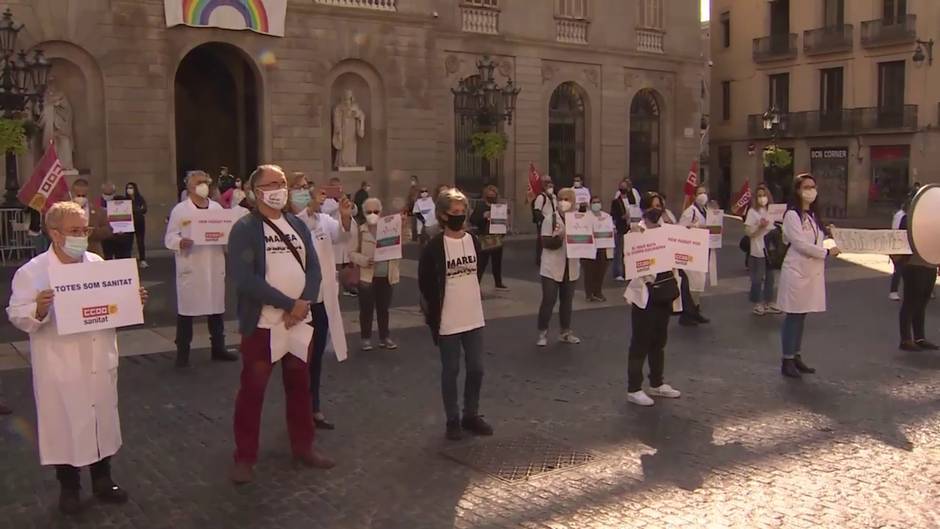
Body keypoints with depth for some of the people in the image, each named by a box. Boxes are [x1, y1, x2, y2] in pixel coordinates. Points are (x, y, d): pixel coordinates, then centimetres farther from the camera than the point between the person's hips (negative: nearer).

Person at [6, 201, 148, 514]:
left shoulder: (98, 265, 5)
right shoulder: (32, 272, -10)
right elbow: (17, 316, -12)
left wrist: (133, 301, -4)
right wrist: (38, 310, -31)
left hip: (99, 363, 5)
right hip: (61, 368, -4)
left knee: (102, 420, 15)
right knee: (64, 425, 7)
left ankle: (102, 480, 33)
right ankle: (69, 488, 26)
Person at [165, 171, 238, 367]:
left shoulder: (217, 207, 12)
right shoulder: (179, 210, -1)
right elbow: (169, 237, -5)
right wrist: (181, 242, -25)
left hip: (215, 265, 4)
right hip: (190, 266, -4)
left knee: (217, 306, 10)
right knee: (186, 308, 0)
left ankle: (218, 348, 22)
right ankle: (182, 351, 9)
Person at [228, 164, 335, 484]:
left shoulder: (298, 226, 10)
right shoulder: (244, 229, -8)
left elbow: (313, 268, 6)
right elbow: (244, 279, -18)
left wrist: (304, 304, -12)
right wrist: (288, 304, -18)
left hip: (300, 322, 5)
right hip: (262, 324, -5)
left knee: (300, 387, 14)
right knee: (252, 390, 3)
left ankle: (303, 447, 28)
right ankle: (244, 456, 15)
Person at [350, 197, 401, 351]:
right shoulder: (360, 231, -5)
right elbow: (351, 252, -3)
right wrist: (363, 260, -21)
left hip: (386, 277, 2)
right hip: (367, 276, -2)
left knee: (383, 309, 14)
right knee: (366, 309, 6)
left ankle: (384, 337, 26)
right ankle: (366, 338, 19)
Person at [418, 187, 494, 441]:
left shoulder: (474, 241, 3)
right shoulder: (434, 247, -13)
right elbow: (425, 284, -7)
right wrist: (432, 315, -6)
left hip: (474, 318, 5)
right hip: (447, 322, -5)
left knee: (476, 369, 10)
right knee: (451, 371, 6)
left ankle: (471, 415, 27)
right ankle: (453, 420, 19)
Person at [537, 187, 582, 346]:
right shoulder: (550, 219, -6)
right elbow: (545, 243, -12)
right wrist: (557, 236, -27)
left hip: (571, 268, 4)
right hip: (552, 268, -4)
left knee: (567, 301, 13)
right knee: (548, 301, -2)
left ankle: (565, 332, 25)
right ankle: (542, 333, 9)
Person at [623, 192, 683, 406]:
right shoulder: (637, 231, -9)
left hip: (665, 291, 7)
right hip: (645, 293, -7)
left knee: (659, 340, 16)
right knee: (641, 341, -2)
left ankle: (657, 384, 29)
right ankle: (633, 390, 6)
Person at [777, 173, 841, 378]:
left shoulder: (813, 216, 15)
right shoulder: (792, 215, -11)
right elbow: (800, 244, -17)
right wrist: (827, 252, -13)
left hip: (813, 271, 8)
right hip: (797, 270, -8)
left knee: (802, 315, 12)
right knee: (793, 316, -4)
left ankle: (796, 357, 19)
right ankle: (787, 360, 3)